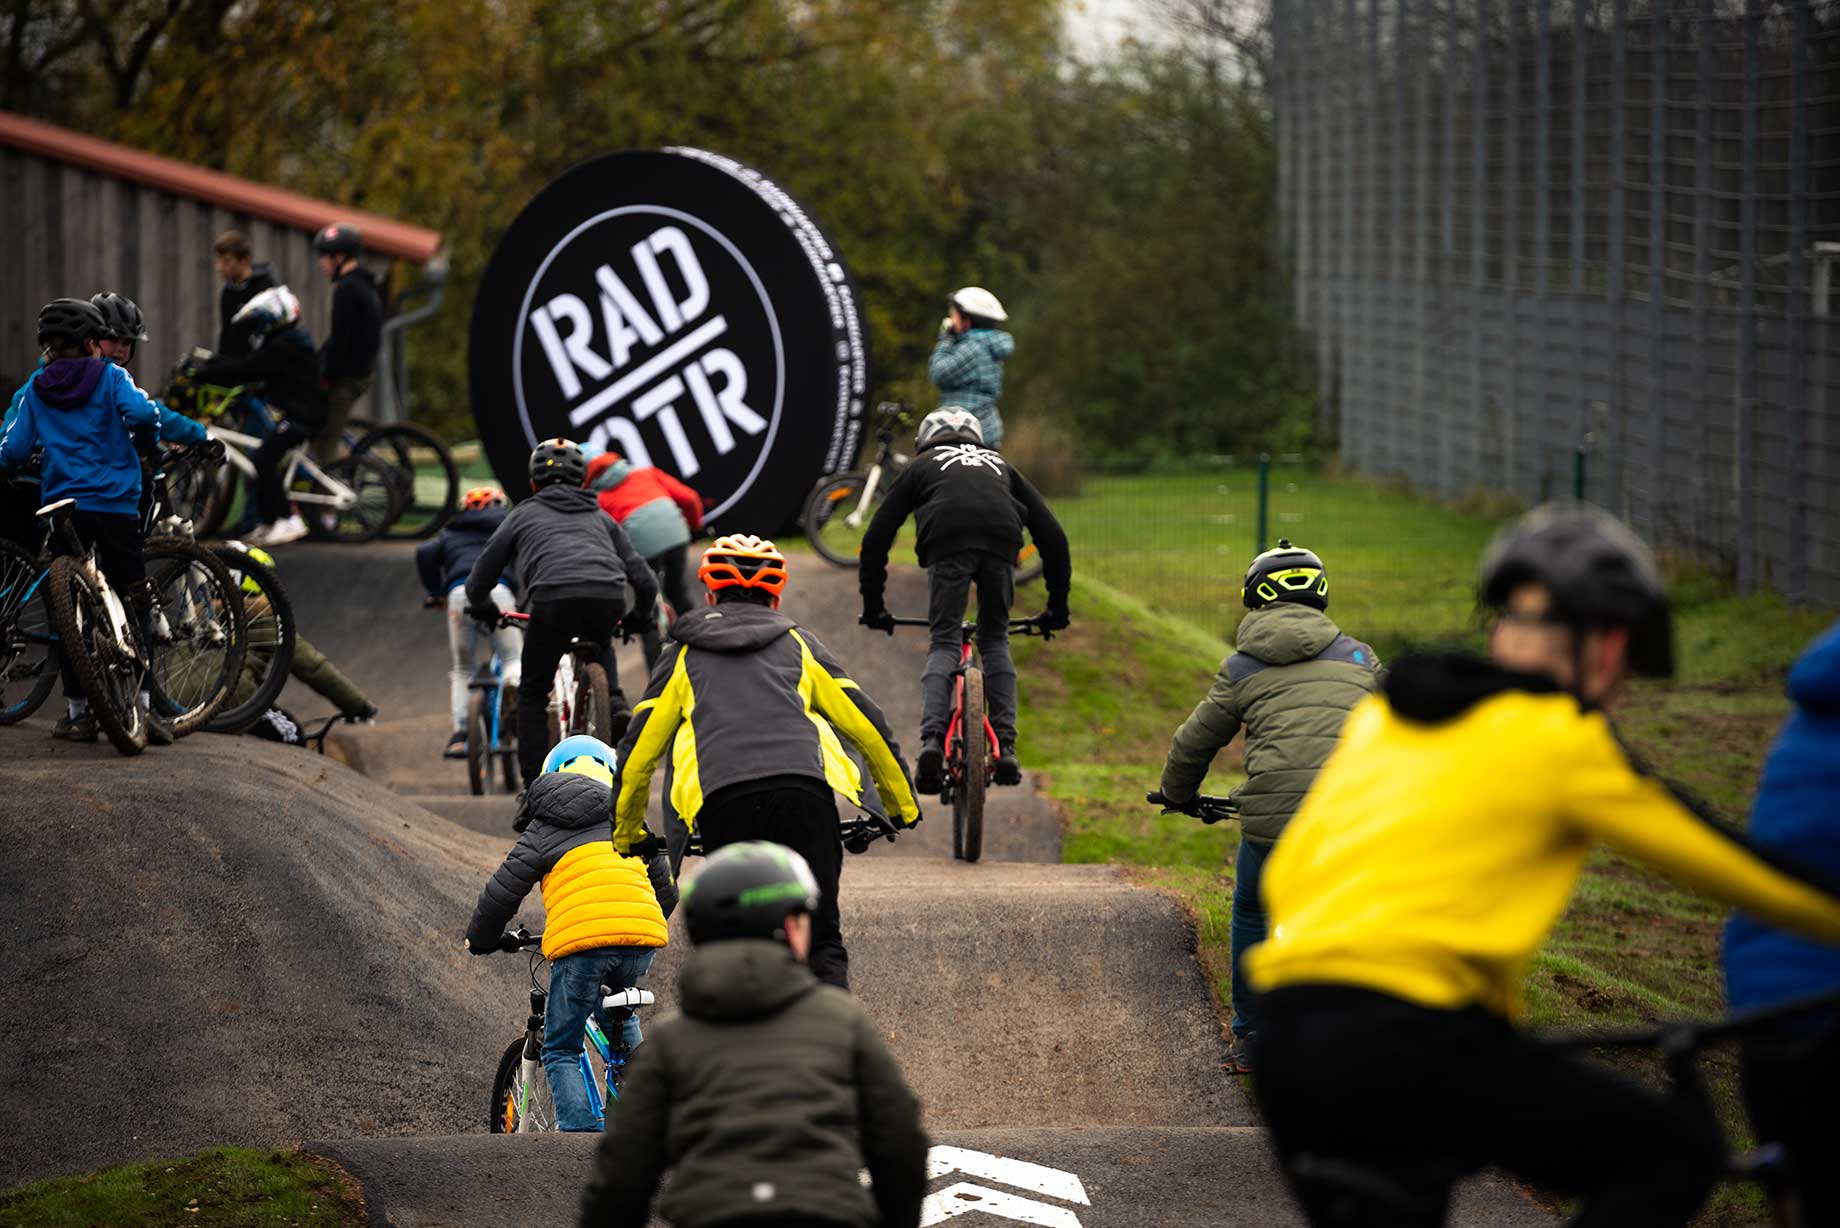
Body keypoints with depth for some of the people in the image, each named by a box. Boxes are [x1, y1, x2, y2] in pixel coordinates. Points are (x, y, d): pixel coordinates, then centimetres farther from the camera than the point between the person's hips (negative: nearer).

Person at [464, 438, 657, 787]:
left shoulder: (523, 515, 27)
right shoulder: (601, 518, 32)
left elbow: (479, 580, 27)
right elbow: (644, 581, 28)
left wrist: (484, 611, 49)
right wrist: (637, 618, 48)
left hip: (554, 599, -2)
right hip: (608, 598, 3)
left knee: (533, 693, 16)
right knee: (598, 645, 38)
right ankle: (614, 704, 13)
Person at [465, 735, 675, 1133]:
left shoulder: (543, 830, 14)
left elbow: (503, 891, 11)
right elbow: (666, 890, 31)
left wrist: (480, 939, 28)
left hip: (579, 940, -4)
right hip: (641, 942, 4)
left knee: (560, 1052, 8)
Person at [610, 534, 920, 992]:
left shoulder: (684, 653, 26)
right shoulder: (797, 642, 26)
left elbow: (637, 751, 23)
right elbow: (867, 725, 22)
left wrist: (626, 834, 35)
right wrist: (902, 805, 32)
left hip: (723, 803, 0)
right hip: (805, 792, 1)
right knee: (821, 942, 3)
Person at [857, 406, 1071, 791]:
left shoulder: (922, 466, 34)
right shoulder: (1000, 466, 39)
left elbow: (876, 537, 29)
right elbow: (1051, 533, 33)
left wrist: (872, 606, 35)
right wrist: (1058, 604, 38)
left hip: (947, 544, -2)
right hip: (1000, 541, 2)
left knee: (944, 644, 5)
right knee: (995, 641, 18)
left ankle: (932, 739, -17)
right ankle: (1006, 745, 5)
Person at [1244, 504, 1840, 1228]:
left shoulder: (1380, 716, 21)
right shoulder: (1562, 738, 2)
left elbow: (1284, 876, 23)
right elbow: (1721, 860, 9)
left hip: (1285, 1044, 7)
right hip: (1407, 1045, -7)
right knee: (1676, 1149, 5)